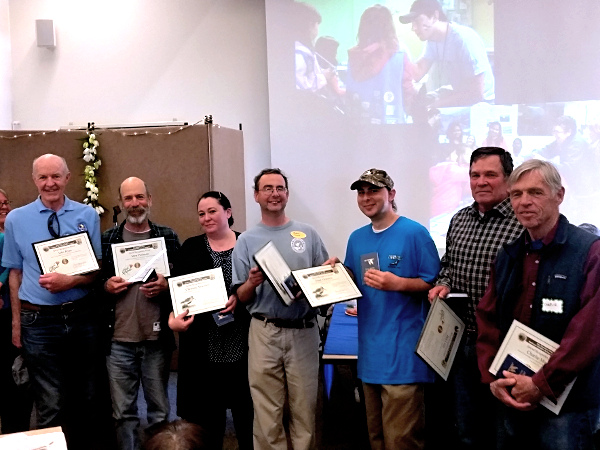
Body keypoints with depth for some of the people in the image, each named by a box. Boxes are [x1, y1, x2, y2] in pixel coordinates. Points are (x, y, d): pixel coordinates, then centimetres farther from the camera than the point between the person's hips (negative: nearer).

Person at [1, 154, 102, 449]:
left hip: (83, 316, 1)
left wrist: (70, 281, -17)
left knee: (87, 399, 14)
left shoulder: (88, 216, 1)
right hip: (39, 321, -1)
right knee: (51, 405, 2)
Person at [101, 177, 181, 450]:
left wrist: (166, 286, -14)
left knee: (159, 410, 10)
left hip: (157, 337, 0)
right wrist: (106, 286, -10)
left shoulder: (168, 237, 4)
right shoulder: (106, 239, 6)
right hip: (119, 339, 1)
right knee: (123, 411, 9)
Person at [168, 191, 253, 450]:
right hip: (204, 344, 1)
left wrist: (240, 297, -16)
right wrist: (173, 318, -12)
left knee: (246, 405, 6)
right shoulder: (190, 248, 9)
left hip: (242, 341, -1)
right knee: (207, 409, 6)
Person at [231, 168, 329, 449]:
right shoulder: (246, 241, 6)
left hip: (304, 331, 1)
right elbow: (241, 297, 6)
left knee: (305, 409, 5)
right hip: (265, 332, 0)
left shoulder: (308, 234, 9)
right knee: (266, 413, 4)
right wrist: (252, 283, -14)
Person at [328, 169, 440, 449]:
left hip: (403, 352, -7)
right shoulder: (356, 239, 12)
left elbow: (434, 285, -8)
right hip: (370, 350, 7)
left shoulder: (415, 233, -8)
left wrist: (397, 283, -20)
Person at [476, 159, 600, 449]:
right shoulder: (507, 255, 9)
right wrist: (491, 378, -4)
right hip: (510, 398, 6)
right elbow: (487, 319, 8)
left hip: (566, 402, -5)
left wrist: (541, 384, -18)